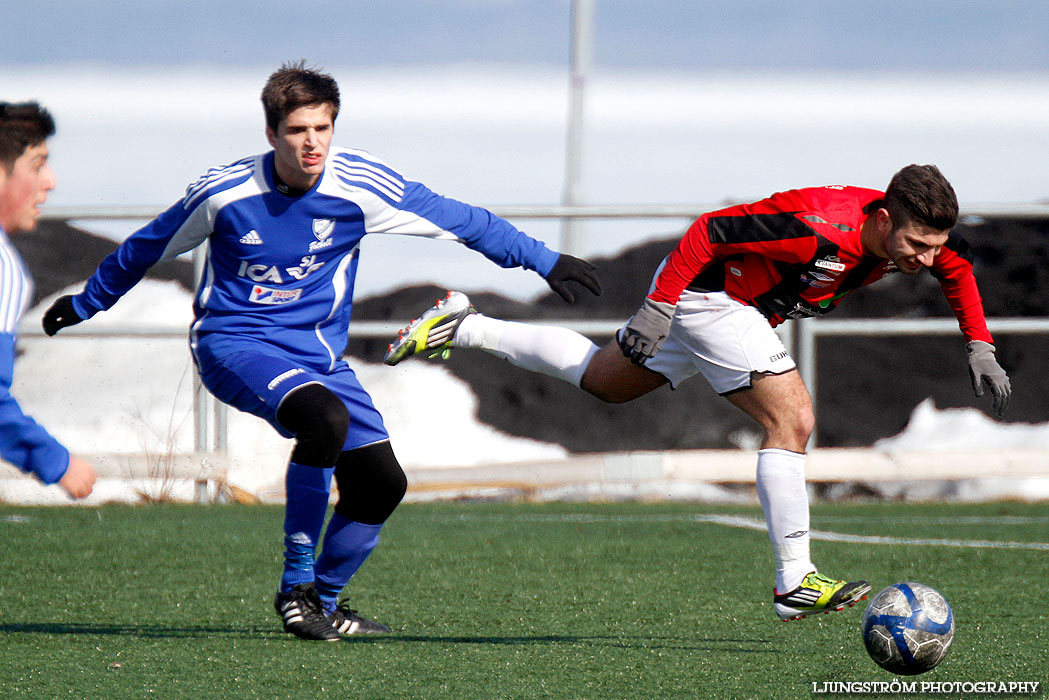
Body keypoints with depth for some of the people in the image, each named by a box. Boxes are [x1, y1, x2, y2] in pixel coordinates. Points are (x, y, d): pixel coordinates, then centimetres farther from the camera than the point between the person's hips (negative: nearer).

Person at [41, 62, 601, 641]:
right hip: (232, 342, -4)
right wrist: (84, 304, 18)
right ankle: (296, 583, -20)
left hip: (317, 350, 5)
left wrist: (544, 262, 1)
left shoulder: (361, 185, -10)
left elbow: (461, 221, 0)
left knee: (381, 483, -4)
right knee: (325, 419, -33)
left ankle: (321, 602, 21)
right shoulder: (225, 193, -13)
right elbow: (148, 247, 6)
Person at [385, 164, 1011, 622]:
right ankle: (795, 583, -14)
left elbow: (959, 270, 11)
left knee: (605, 380, 25)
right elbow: (708, 231, -30)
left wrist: (980, 347, 3)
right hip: (708, 291, -9)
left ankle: (464, 328, 32)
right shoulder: (819, 227, -36)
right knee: (792, 418, -18)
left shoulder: (920, 237, -13)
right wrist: (659, 306, -30)